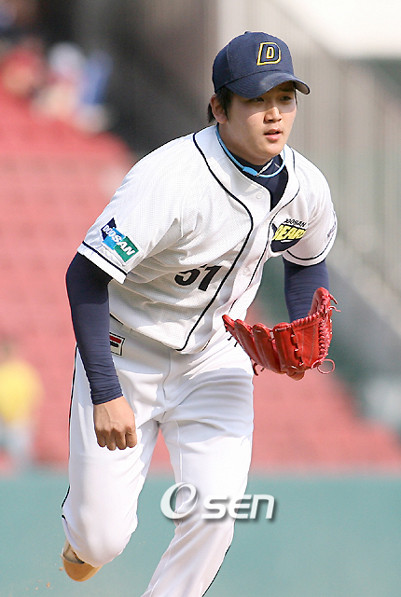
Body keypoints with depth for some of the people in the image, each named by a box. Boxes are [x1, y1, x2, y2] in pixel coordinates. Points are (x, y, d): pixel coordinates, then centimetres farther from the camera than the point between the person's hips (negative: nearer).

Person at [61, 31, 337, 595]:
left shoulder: (306, 188, -10)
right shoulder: (170, 179, -31)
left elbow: (307, 261, 13)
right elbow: (86, 275, -30)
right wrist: (105, 394, -34)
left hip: (215, 356, 4)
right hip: (126, 352, -4)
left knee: (214, 515, -14)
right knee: (101, 539, 0)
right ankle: (84, 532, 39)